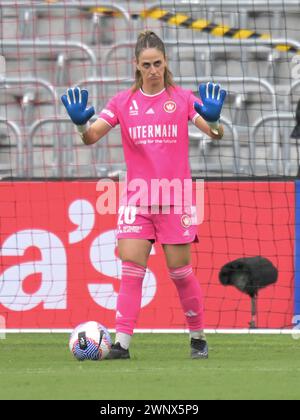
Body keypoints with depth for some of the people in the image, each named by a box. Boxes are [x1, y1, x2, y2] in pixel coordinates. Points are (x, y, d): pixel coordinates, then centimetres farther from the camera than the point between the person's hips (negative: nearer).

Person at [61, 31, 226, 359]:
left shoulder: (182, 98, 1)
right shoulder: (123, 102, 4)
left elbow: (215, 134, -6)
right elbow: (91, 136, -3)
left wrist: (213, 120, -29)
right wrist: (81, 124, -25)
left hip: (175, 197, -1)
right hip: (137, 197, 1)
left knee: (180, 272, 2)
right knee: (131, 268, -10)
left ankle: (198, 337, 20)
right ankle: (122, 342, -12)